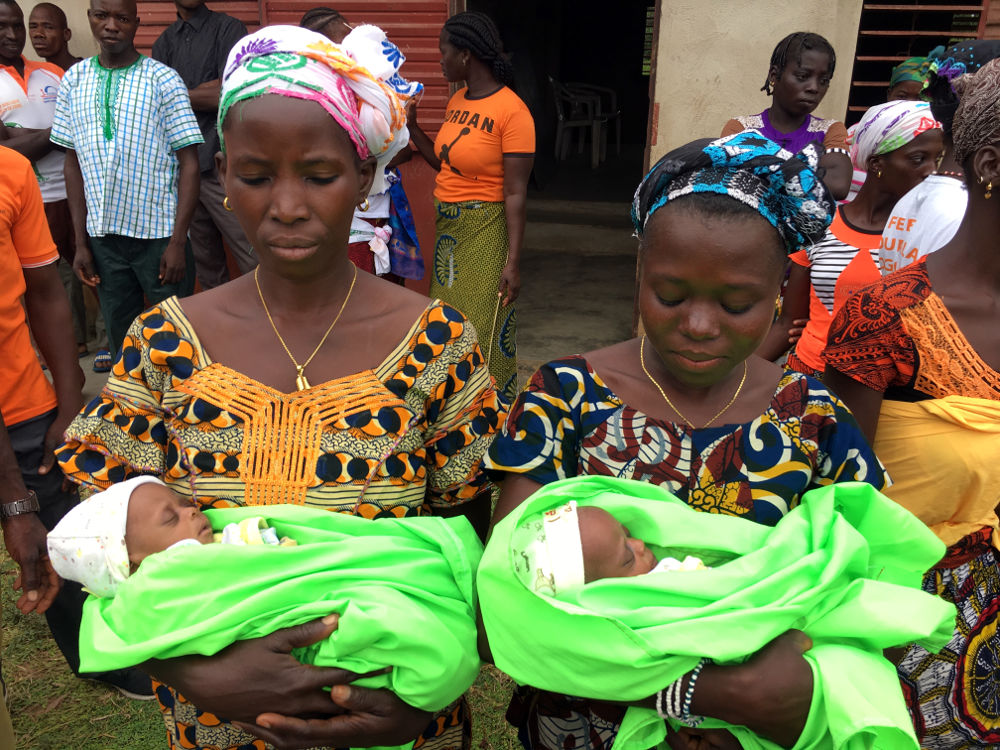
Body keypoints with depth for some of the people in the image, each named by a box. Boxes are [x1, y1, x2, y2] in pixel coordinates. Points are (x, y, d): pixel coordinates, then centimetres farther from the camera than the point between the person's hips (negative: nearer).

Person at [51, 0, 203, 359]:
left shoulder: (163, 80, -5)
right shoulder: (73, 81, 7)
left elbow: (188, 163, -6)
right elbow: (74, 163, 10)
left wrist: (178, 241, -12)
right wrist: (81, 242, 6)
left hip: (159, 235, -3)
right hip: (102, 235, 4)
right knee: (120, 336, 13)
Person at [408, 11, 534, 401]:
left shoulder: (512, 111, -16)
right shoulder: (456, 101, 8)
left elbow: (516, 193, -18)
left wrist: (513, 262, -20)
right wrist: (410, 125, 10)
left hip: (485, 230, -8)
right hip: (447, 227, 8)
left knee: (482, 329, 2)